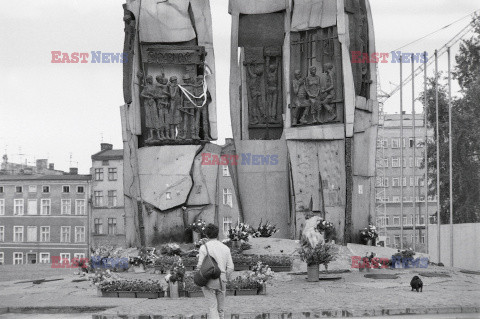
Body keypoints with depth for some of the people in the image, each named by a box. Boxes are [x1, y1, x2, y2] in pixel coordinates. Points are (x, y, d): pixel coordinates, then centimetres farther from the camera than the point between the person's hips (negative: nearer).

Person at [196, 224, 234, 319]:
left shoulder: (204, 247, -8)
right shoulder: (225, 248, 6)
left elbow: (200, 266, -12)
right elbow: (230, 267, 4)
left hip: (209, 282, -4)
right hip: (221, 282, 4)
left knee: (213, 307, -4)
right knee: (220, 309, 14)